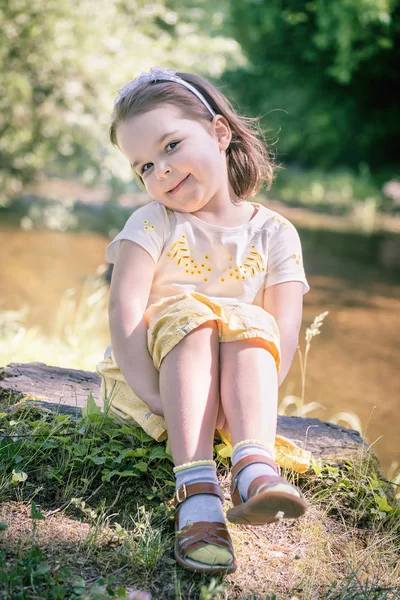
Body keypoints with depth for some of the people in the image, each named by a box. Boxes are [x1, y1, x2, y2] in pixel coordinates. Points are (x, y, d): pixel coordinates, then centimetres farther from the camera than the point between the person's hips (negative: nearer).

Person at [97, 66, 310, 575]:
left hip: (233, 379, 1)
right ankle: (196, 488, -45)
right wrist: (152, 394, -29)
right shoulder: (152, 223, -1)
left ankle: (255, 467, -48)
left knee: (251, 324, -27)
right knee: (190, 316, -29)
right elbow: (124, 310, -15)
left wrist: (251, 396, -27)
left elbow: (284, 331, -10)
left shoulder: (275, 233, 2)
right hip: (150, 373, -1)